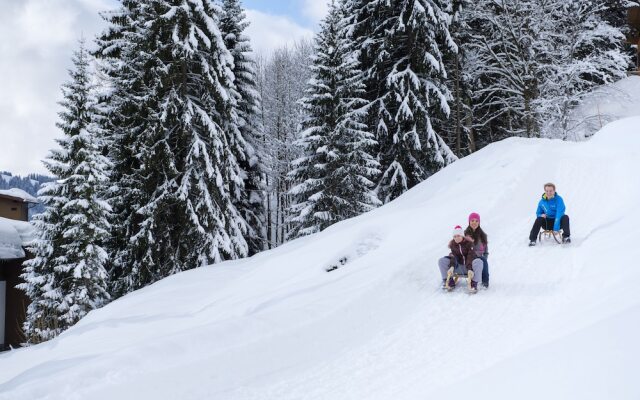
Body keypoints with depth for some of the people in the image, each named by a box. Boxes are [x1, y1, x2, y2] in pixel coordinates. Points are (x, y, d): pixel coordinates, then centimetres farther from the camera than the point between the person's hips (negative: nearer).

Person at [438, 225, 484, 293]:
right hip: (459, 267, 4)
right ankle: (450, 282, -13)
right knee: (441, 261, -14)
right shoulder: (452, 244, 0)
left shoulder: (469, 243, -12)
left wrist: (470, 269, -40)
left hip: (469, 267, -4)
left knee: (479, 262, -36)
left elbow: (471, 257, -23)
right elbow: (453, 257, -12)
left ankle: (473, 284, -29)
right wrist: (451, 267, -33)